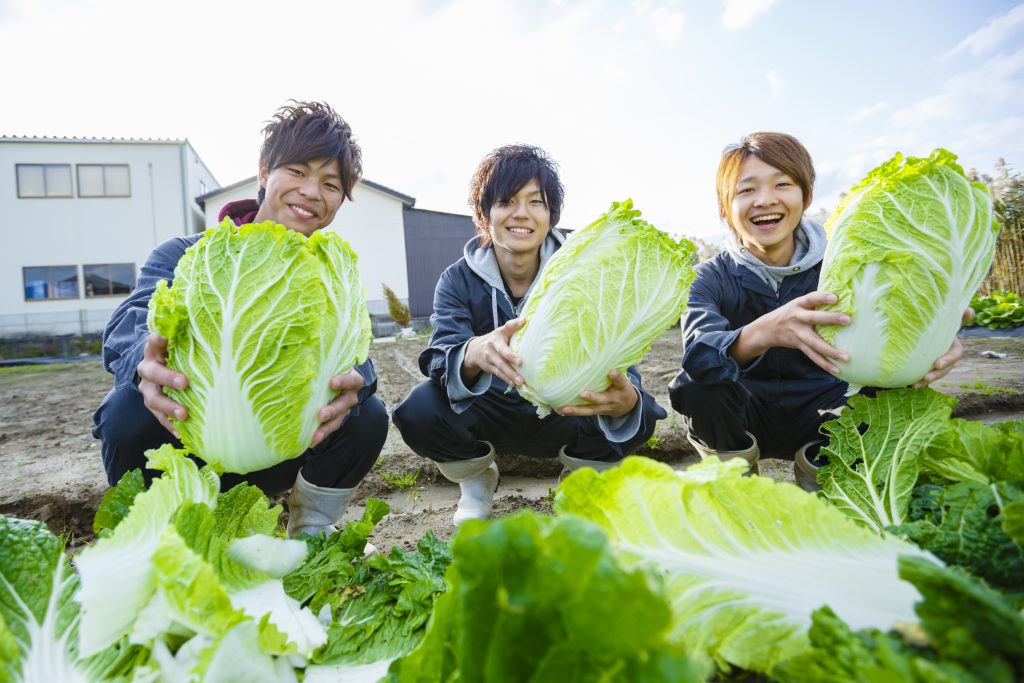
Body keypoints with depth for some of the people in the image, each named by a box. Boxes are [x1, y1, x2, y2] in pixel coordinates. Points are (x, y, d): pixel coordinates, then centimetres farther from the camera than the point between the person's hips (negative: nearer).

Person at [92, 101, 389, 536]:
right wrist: (147, 362, -52)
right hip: (187, 448, -1)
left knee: (367, 417, -21)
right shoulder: (186, 257, -9)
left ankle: (308, 536, 2)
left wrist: (351, 380, -47)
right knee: (132, 406, -30)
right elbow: (129, 326, -27)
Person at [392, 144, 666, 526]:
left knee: (640, 413, -28)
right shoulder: (459, 280, -11)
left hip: (562, 415, 0)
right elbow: (442, 358, -27)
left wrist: (626, 398, -50)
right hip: (487, 414, 1)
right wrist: (474, 354, -54)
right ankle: (476, 481, 5)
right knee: (419, 411, -29)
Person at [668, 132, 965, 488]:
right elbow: (698, 354, -33)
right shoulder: (712, 278, -13)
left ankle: (816, 472, 1)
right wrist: (766, 331, -54)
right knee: (697, 386, -33)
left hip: (817, 413, 2)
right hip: (745, 419, -1)